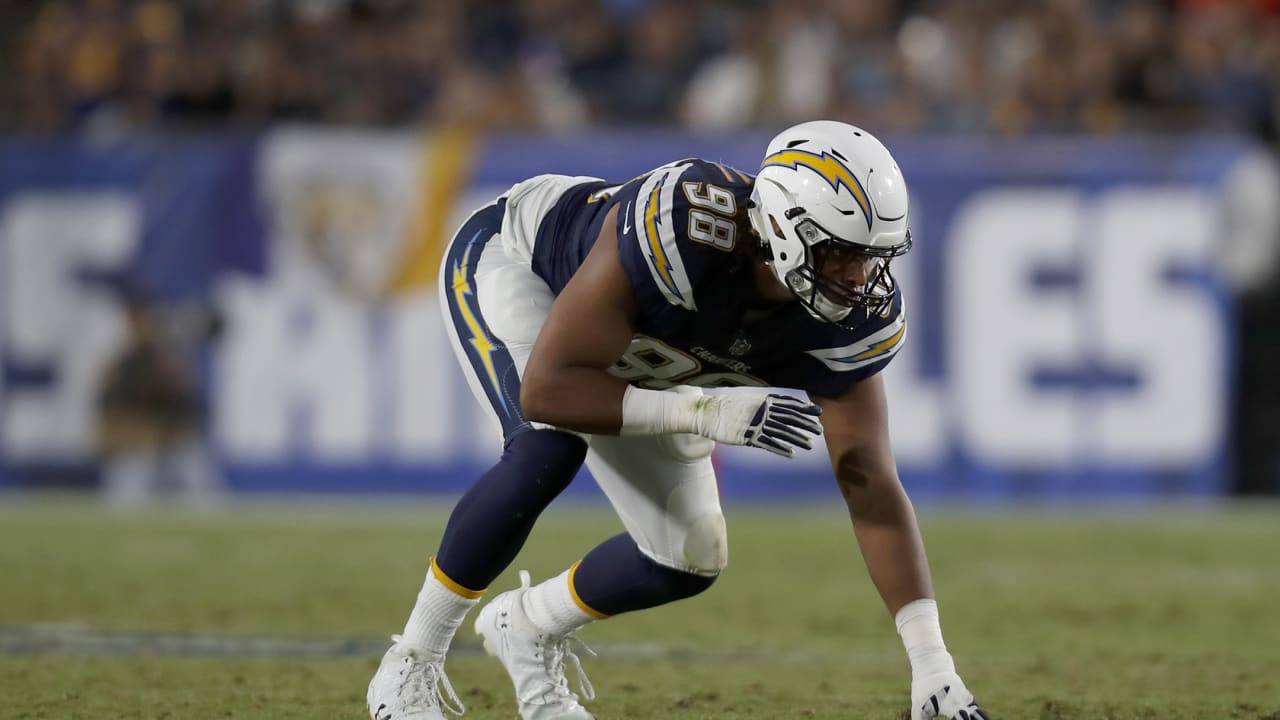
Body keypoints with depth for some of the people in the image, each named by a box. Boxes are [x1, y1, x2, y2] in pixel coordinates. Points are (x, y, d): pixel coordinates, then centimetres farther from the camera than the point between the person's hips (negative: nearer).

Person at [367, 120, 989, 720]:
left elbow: (872, 490, -22)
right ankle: (412, 667, -17)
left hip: (631, 365, 6)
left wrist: (932, 664, -28)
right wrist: (709, 413, -49)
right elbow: (546, 391, -41)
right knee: (549, 449, -35)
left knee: (687, 560, -4)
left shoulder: (852, 318, -26)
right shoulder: (686, 229, -44)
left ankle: (527, 626, 26)